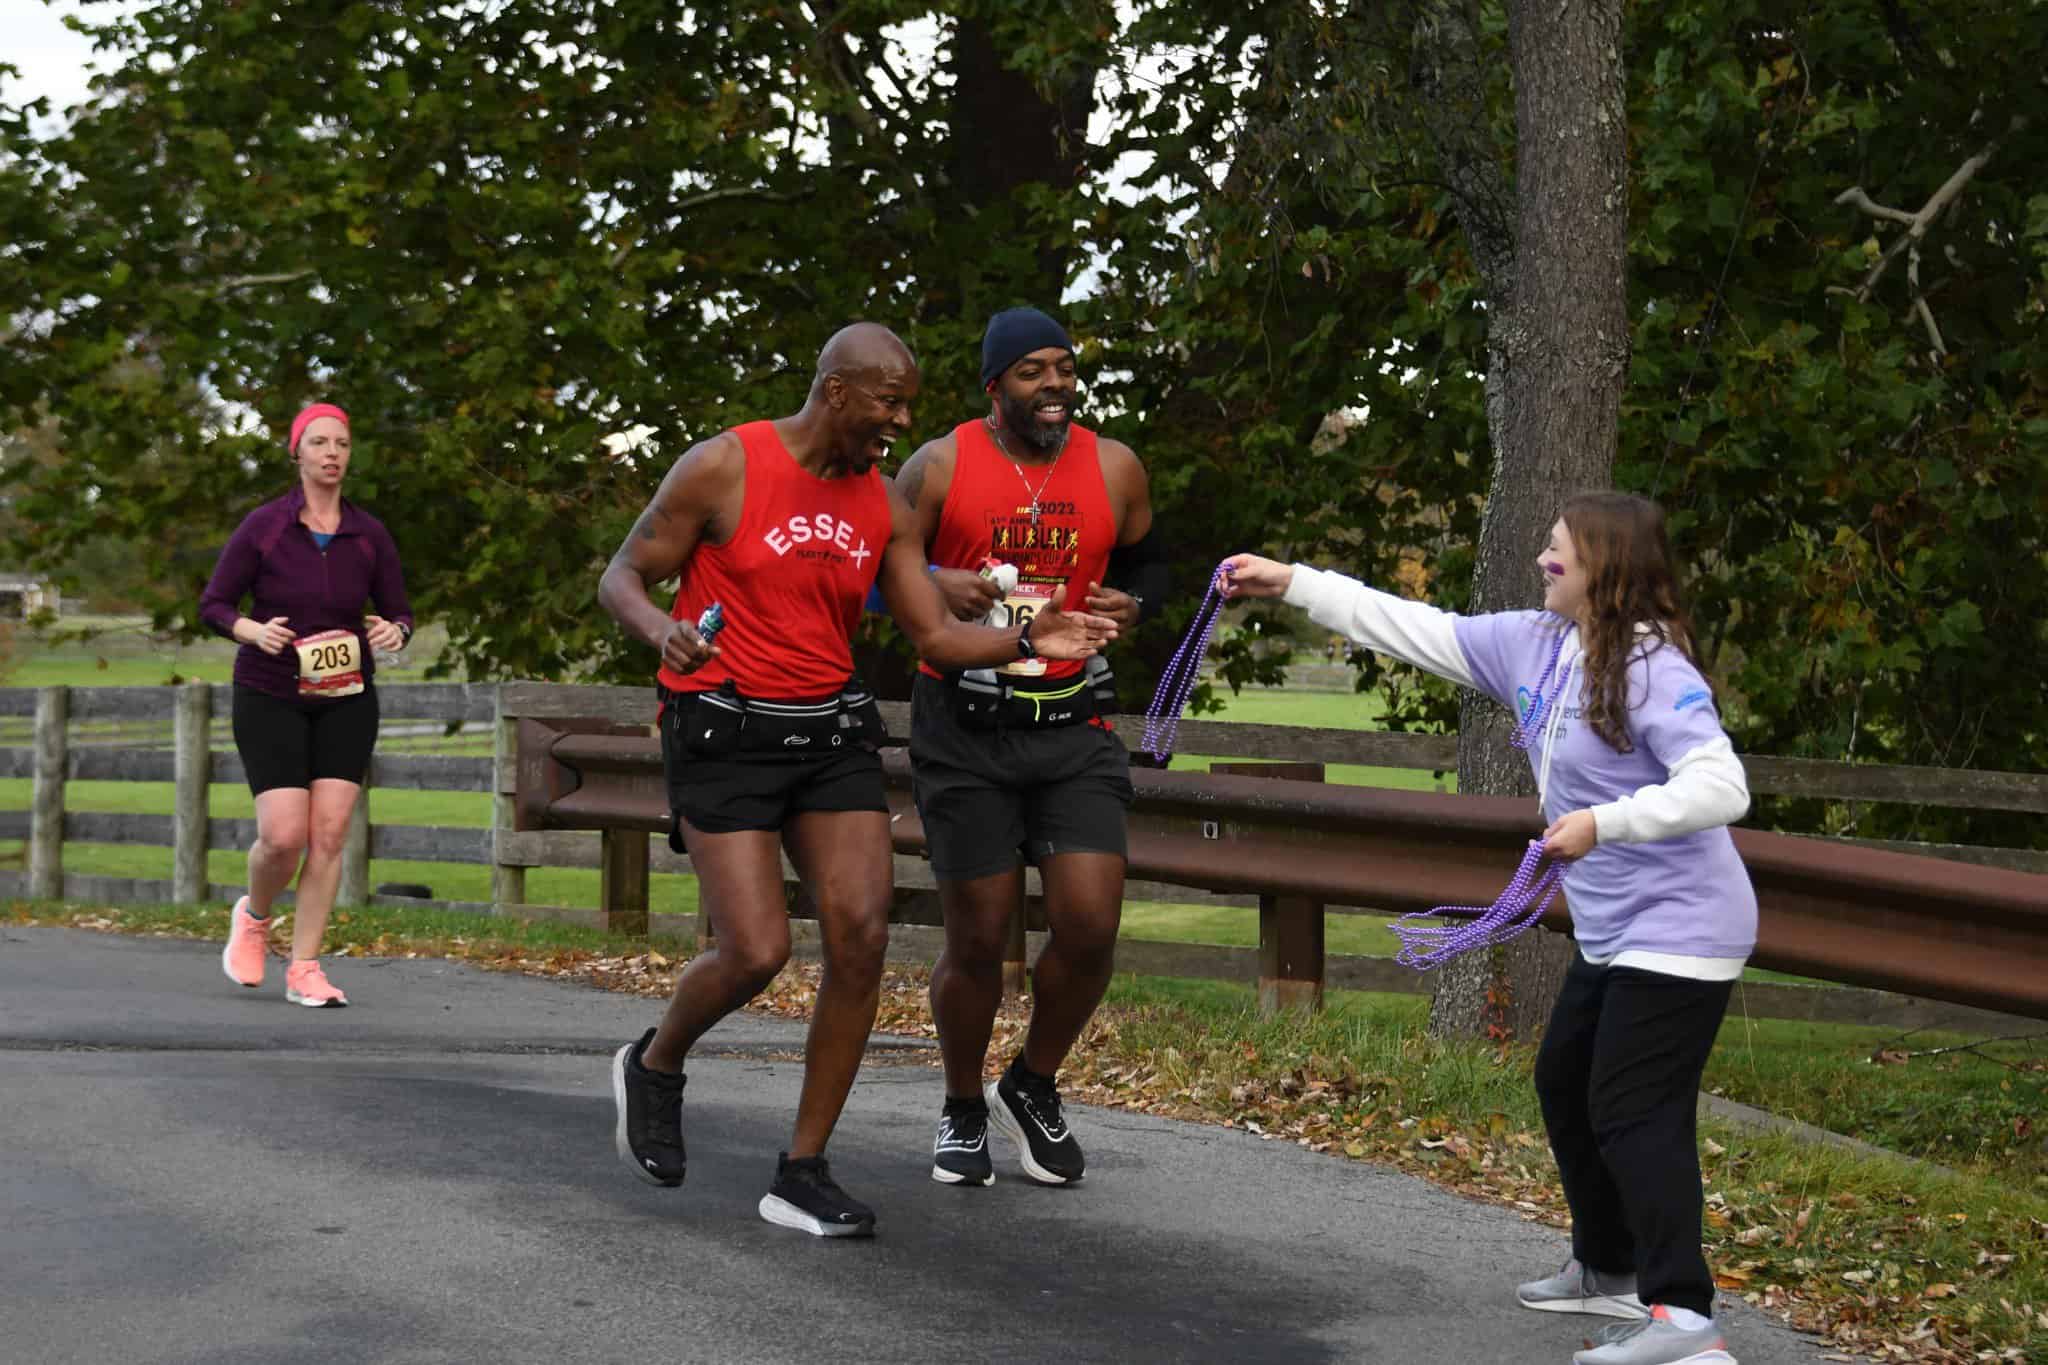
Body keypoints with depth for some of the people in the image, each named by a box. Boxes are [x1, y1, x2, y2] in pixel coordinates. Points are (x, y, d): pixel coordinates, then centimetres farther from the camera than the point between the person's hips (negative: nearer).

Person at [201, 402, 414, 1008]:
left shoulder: (370, 535, -1)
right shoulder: (262, 526, -7)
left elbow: (400, 615, 6)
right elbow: (213, 604, -3)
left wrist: (394, 633, -18)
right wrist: (253, 630, -23)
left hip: (346, 700, 2)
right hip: (270, 699, -2)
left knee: (329, 833, -7)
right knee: (283, 836, -12)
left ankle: (304, 970, 3)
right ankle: (253, 917, 21)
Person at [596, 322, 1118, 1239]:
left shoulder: (884, 507, 6)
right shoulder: (723, 468, -9)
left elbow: (936, 637, 7)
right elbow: (622, 579, -4)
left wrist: (1028, 642, -11)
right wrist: (661, 630, -27)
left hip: (830, 735, 5)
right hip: (723, 738, -5)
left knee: (861, 936, -11)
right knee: (756, 952, -15)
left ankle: (802, 1175, -1)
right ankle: (654, 1067, 20)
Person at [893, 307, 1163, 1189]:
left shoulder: (1113, 469, 4)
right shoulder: (941, 466, -4)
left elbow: (1144, 560, 20)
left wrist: (1133, 603, -2)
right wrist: (937, 585, -17)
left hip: (1072, 726, 2)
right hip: (963, 727, -2)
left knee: (1090, 925, -9)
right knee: (977, 940, 2)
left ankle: (1033, 1089, 18)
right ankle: (963, 1113, 27)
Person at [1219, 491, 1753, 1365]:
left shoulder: (1654, 671, -21)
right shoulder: (1532, 646, 4)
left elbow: (1720, 787, -30)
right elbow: (1419, 631, 10)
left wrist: (1604, 821, -40)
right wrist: (1294, 584, 9)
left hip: (1679, 931, -10)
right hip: (1613, 933, 10)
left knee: (1634, 1112, -13)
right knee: (1565, 1081, 20)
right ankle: (1609, 1270, 36)